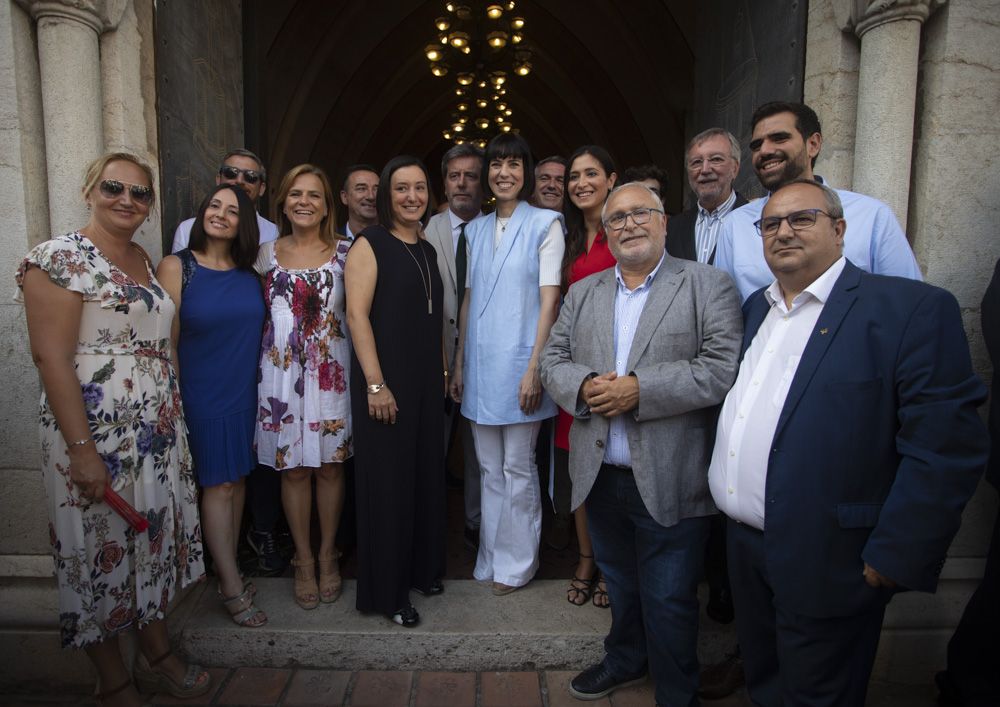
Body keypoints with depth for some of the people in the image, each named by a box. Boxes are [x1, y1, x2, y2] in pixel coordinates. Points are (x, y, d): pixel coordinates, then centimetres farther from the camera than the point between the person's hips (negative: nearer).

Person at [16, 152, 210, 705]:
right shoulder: (59, 258, -11)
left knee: (155, 539, 16)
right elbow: (51, 356, -16)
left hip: (159, 430, 7)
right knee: (102, 550, 7)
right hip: (97, 433, -7)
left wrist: (174, 419, 14)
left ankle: (157, 656, 34)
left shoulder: (143, 260, 11)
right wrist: (81, 448, -19)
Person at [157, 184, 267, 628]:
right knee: (218, 486, 2)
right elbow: (165, 342, -8)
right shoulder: (176, 267, -7)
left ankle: (226, 571, 28)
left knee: (236, 481, 12)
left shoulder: (249, 273, 6)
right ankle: (233, 589, 13)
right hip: (203, 395, -4)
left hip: (246, 392, 5)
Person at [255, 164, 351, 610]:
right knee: (292, 468, 7)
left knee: (330, 466, 7)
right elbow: (259, 313, 15)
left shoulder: (345, 252, 2)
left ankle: (328, 554, 25)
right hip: (282, 374, 2)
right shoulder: (268, 254, 8)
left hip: (331, 373, -1)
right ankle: (303, 559, 24)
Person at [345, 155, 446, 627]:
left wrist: (443, 370, 14)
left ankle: (422, 569, 32)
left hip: (426, 381, 7)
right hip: (385, 381, -6)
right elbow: (356, 314, -14)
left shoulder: (427, 250, 14)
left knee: (426, 474, 13)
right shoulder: (369, 244, -6)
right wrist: (376, 383, -19)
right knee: (388, 482, 2)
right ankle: (387, 591, 18)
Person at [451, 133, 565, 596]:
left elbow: (549, 300, -9)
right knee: (489, 468, 14)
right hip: (480, 366, 5)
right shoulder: (476, 230, 12)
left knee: (517, 468, 5)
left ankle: (515, 563, 21)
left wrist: (534, 369, -16)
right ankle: (490, 558, 27)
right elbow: (468, 300, 13)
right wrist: (459, 363, 9)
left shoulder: (544, 224, -3)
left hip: (518, 363, -5)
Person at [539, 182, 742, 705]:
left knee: (669, 601, 10)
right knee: (620, 584, 24)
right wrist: (583, 388, -13)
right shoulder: (582, 293, 11)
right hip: (600, 476, 5)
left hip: (670, 481, -4)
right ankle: (625, 661, 49)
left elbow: (723, 368, -15)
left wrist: (638, 390, -21)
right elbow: (553, 360, 8)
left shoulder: (708, 286, -4)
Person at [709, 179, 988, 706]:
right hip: (744, 544, 6)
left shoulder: (912, 308, -13)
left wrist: (894, 558, -18)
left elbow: (945, 446, -17)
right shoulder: (755, 308, 9)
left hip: (826, 562, -6)